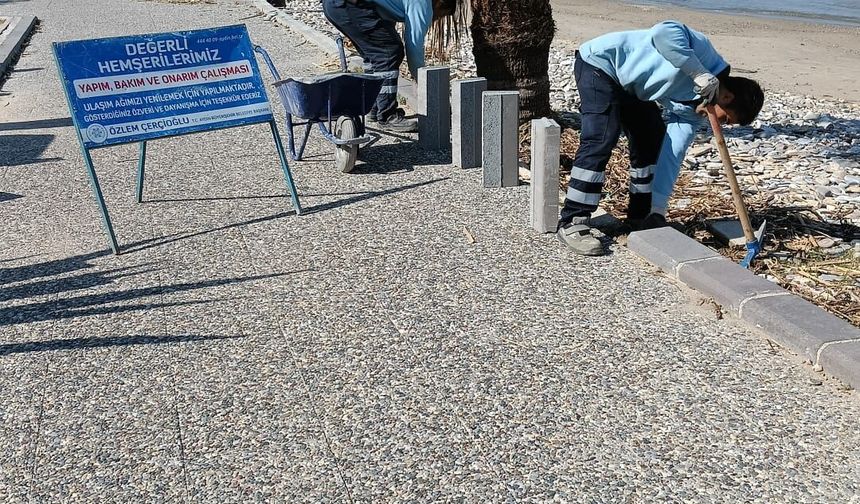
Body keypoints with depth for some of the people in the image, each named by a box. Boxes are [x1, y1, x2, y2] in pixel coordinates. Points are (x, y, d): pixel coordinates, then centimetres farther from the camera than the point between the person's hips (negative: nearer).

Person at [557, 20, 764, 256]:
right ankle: (571, 223, -16)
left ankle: (640, 215, 20)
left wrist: (658, 210, -11)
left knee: (653, 142, 7)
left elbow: (672, 155, -5)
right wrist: (700, 74, -40)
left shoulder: (692, 109, 0)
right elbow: (664, 32, -37)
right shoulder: (704, 52, -20)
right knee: (601, 141, -19)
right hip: (601, 62, -9)